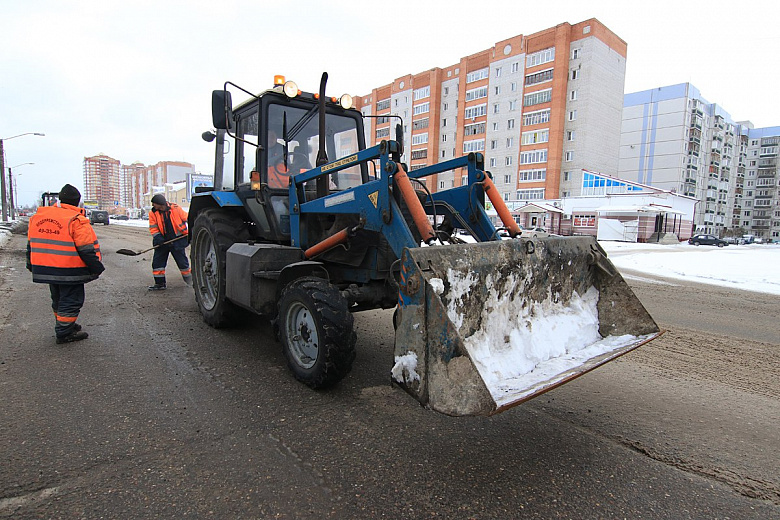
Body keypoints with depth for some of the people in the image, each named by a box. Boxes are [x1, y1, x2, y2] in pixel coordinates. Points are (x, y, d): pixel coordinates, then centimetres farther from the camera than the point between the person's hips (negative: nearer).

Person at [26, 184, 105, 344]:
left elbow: (31, 244, 17)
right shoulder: (76, 220, -16)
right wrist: (97, 268, -9)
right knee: (71, 301, 3)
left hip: (45, 269, 8)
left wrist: (31, 265, 26)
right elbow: (88, 248, -17)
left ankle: (64, 325, 35)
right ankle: (64, 333, 7)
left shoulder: (37, 216, 8)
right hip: (69, 271, -7)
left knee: (58, 300, 22)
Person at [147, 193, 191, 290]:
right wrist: (157, 237, -14)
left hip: (177, 240, -3)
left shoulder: (175, 208, -9)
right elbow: (153, 228, 1)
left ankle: (190, 280, 22)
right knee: (157, 262, 2)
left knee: (182, 261, 4)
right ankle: (160, 283, 13)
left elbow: (186, 218, 0)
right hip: (162, 242, 4)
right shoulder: (153, 213, 0)